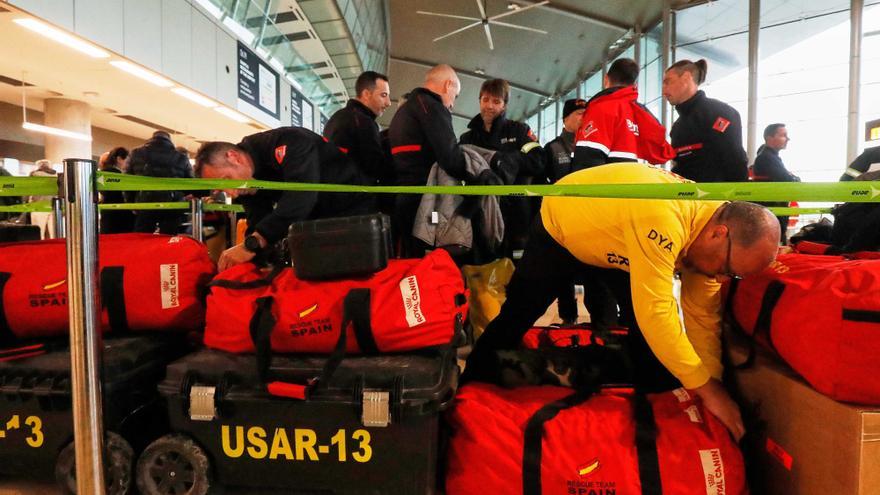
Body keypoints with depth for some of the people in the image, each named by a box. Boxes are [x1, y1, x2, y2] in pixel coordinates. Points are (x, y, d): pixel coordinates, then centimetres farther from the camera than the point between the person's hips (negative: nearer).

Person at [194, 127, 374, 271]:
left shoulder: (287, 143, -26)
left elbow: (301, 195, -41)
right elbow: (258, 226, -3)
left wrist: (251, 245, -45)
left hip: (353, 206, -6)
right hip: (319, 219, 7)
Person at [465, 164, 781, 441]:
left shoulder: (708, 238, -16)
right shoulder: (663, 220, -43)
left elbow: (702, 316, -11)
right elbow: (655, 312, -43)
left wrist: (715, 385, -17)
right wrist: (706, 388, -34)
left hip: (613, 242, 6)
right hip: (558, 226, -6)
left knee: (644, 328, -6)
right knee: (517, 315, 0)